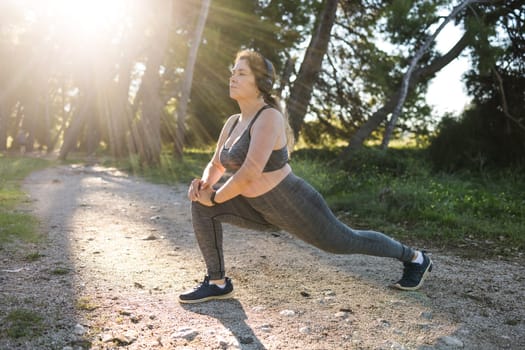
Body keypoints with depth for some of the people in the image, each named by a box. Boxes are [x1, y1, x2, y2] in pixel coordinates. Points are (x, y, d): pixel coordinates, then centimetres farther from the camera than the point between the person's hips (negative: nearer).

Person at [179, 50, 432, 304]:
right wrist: (203, 184, -11)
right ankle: (217, 283, 7)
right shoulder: (233, 122, 2)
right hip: (263, 210, 8)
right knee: (202, 205, -4)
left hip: (295, 207, -8)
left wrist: (215, 197, -20)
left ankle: (415, 258, 37)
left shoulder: (269, 118, -25)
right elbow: (216, 165, 11)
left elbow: (250, 172, -33)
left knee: (345, 242, 11)